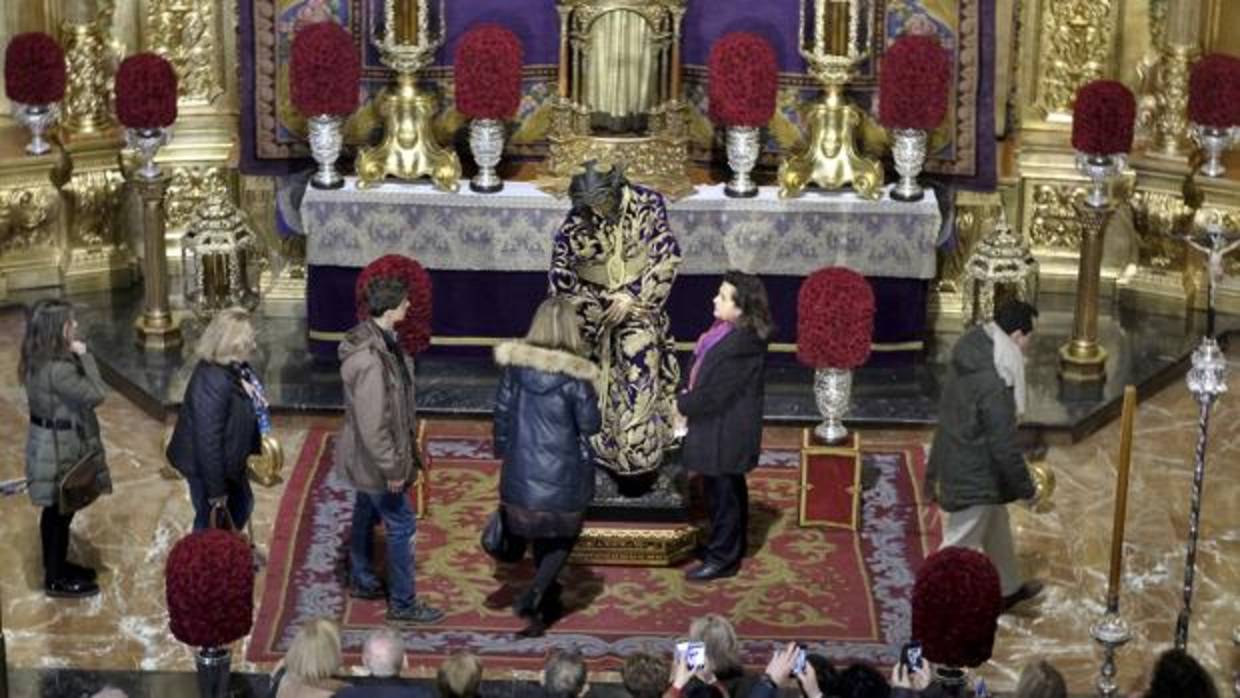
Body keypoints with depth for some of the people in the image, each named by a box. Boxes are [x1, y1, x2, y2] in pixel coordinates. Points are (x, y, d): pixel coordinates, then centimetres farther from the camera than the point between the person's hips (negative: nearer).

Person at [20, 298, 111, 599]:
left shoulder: (39, 360, 1)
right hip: (60, 447, -10)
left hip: (51, 441, 10)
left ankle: (57, 565, 40)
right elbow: (96, 394, -26)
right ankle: (56, 580, 20)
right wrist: (84, 355, -22)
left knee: (56, 510, 24)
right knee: (60, 512, 6)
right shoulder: (56, 370, -31)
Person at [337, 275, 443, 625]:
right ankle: (403, 604, 15)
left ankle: (362, 580, 43)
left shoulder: (381, 338, -2)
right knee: (401, 526, 3)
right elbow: (372, 425, -29)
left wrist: (406, 448, 19)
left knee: (366, 514, 25)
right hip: (375, 458, -10)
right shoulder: (371, 361, -34)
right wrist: (392, 468, -21)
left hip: (364, 457, 10)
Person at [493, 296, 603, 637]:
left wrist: (504, 453, 15)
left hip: (522, 470, 4)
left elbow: (502, 414, 2)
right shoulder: (574, 375, -19)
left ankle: (549, 602, 36)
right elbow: (590, 425, -13)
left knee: (540, 535, 22)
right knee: (562, 536, 13)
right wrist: (590, 396, 4)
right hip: (562, 474, -4)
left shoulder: (514, 365, -6)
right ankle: (534, 594, -6)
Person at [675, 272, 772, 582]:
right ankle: (730, 545, 36)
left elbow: (715, 392, -25)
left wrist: (683, 405, -12)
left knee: (723, 492, 2)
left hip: (725, 432, -10)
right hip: (722, 427, 10)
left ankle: (723, 558, 13)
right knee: (729, 489, 22)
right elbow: (703, 372, 14)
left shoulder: (740, 344, -27)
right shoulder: (726, 331, 3)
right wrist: (688, 396, -1)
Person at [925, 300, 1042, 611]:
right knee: (959, 547, 6)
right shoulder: (995, 385, -31)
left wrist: (934, 471, 21)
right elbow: (1004, 446, -26)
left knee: (997, 528, 28)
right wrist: (1026, 488, -11)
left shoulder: (967, 360, -1)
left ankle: (1008, 589, 48)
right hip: (976, 480, -10)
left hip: (955, 466, 10)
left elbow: (947, 416, 10)